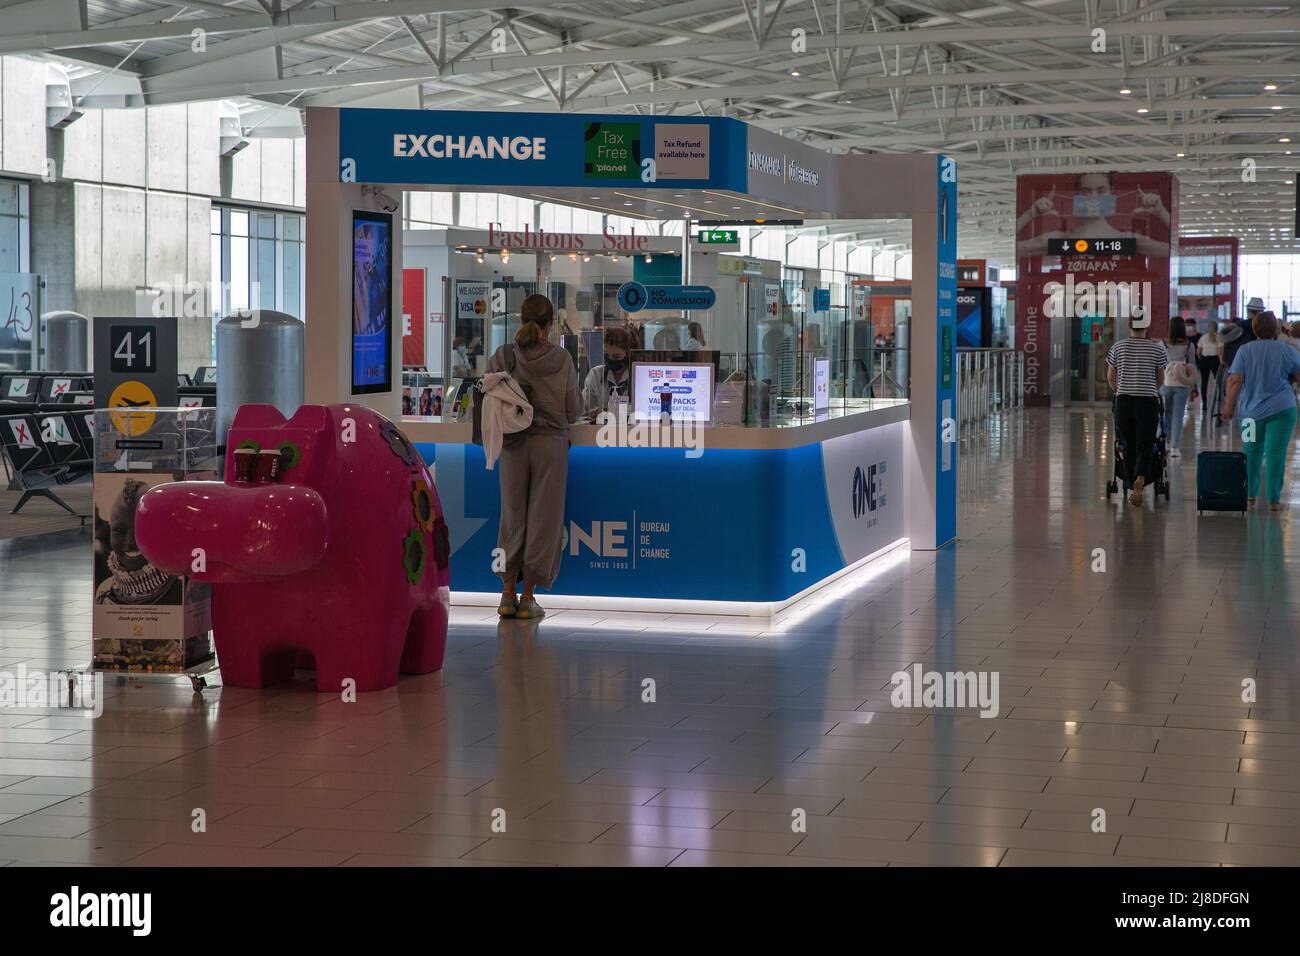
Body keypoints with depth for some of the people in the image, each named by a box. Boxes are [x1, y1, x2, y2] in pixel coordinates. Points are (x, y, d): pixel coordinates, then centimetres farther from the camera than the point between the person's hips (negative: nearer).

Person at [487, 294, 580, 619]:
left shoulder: (502, 357, -3)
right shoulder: (562, 360, -6)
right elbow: (572, 411, -4)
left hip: (513, 444, 2)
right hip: (551, 443, -2)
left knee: (513, 516, 12)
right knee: (542, 519, 6)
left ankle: (508, 594, 12)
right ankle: (528, 597, 6)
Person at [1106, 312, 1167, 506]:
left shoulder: (1118, 347, 2)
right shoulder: (1157, 348, 0)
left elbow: (1110, 377, 7)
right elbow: (1161, 379, 7)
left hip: (1123, 402, 2)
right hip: (1148, 403, -1)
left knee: (1128, 447, 14)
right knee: (1145, 447, -1)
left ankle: (1131, 488, 18)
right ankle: (1140, 479, -28)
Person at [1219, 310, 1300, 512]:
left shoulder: (1245, 351, -2)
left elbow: (1235, 380, -8)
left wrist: (1229, 406, -3)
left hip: (1251, 410, 1)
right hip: (1281, 410, -1)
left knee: (1252, 454, 15)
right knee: (1276, 453, -2)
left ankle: (1250, 495, 23)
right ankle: (1274, 499, -3)